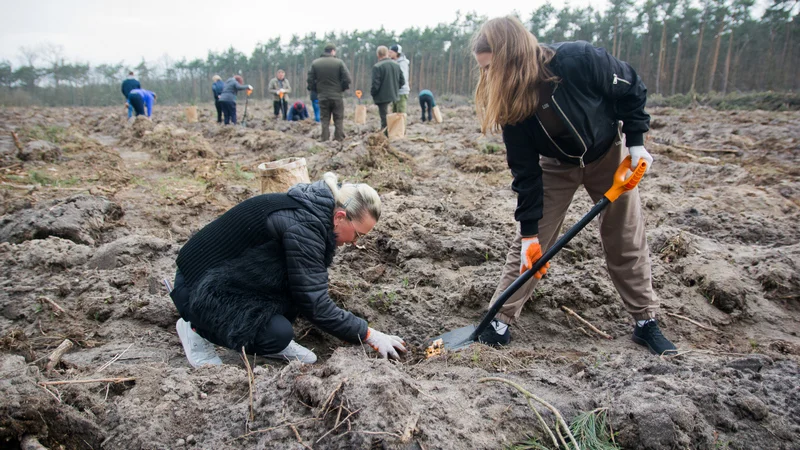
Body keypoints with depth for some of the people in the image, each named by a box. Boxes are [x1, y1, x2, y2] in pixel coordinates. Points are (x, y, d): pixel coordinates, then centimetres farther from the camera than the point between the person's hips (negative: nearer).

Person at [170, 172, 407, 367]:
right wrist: (369, 335, -17)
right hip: (204, 289, -9)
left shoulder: (311, 208, -2)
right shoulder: (301, 226, -29)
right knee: (279, 333, -20)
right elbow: (315, 305, -26)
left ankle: (274, 341, 8)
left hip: (232, 274, 9)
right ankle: (198, 329, 1)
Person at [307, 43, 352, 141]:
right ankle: (339, 140, 4)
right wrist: (342, 88, 7)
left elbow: (310, 80, 0)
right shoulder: (339, 62, -6)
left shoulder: (315, 63, 2)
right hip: (337, 96, -2)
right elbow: (347, 79, -9)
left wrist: (317, 91, 12)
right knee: (339, 120, 6)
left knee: (324, 120, 8)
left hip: (322, 97, 2)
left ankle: (325, 141, 6)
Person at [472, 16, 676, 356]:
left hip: (608, 156, -1)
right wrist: (529, 232, -18)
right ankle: (500, 322, 4)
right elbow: (525, 172, -18)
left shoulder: (580, 60, -34)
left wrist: (636, 142, -14)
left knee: (628, 242, 6)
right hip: (555, 166, 1)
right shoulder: (509, 103, -24)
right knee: (529, 244, -5)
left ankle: (646, 322, 23)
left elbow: (631, 90, -13)